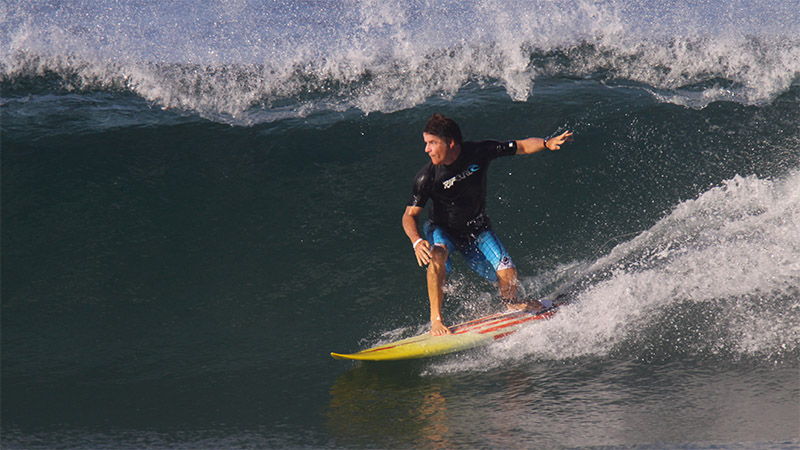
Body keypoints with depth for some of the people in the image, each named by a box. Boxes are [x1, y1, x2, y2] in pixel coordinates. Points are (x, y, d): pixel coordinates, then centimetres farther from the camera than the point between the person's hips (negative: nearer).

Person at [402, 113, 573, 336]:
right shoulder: (426, 178, -23)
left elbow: (523, 146, -10)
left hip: (477, 229, 2)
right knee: (436, 256, -37)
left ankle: (511, 303, 24)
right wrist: (416, 241, -40)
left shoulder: (479, 152, -20)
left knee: (508, 277, -14)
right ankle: (436, 320, -26)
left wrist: (547, 143, -29)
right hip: (442, 229, -2)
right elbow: (410, 215, -19)